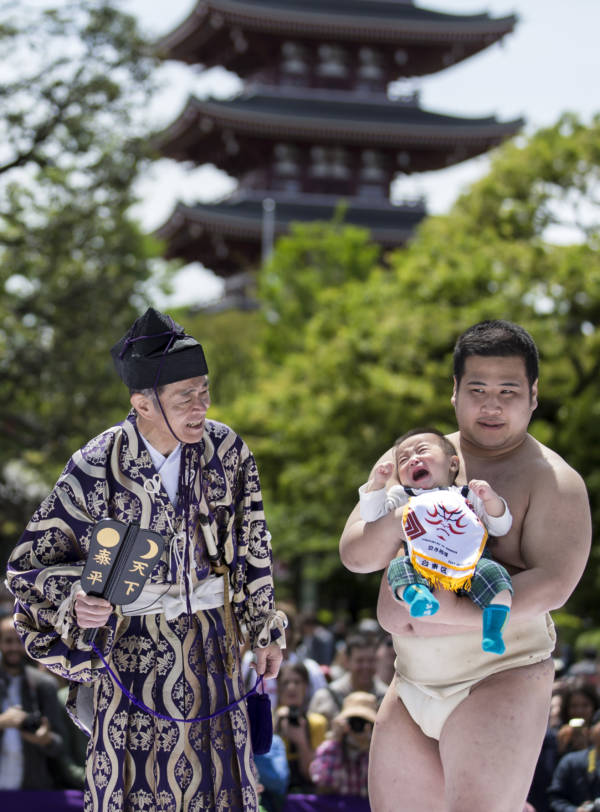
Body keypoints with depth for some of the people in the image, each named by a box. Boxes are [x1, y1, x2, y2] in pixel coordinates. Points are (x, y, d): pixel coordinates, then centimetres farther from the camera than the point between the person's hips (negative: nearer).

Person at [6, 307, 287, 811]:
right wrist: (75, 598, -29)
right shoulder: (96, 470, -16)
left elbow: (253, 547, 6)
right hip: (132, 648, -3)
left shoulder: (226, 450, -7)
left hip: (210, 643, 3)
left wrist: (265, 632, 10)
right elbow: (28, 563, -9)